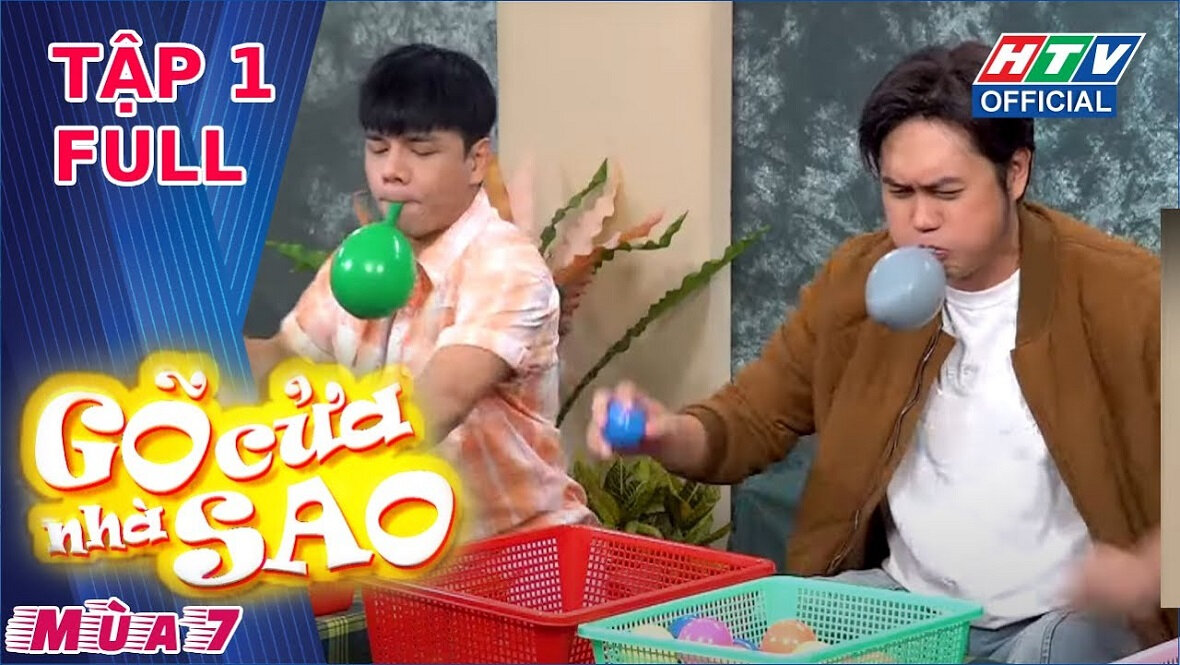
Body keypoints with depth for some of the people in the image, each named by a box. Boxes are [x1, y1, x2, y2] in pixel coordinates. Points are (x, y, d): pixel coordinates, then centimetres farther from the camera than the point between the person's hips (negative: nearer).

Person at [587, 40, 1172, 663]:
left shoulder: (1127, 295, -12)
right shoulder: (855, 280, 1)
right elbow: (756, 417, 9)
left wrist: (1150, 570, -27)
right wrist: (669, 433, -14)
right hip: (902, 598, 3)